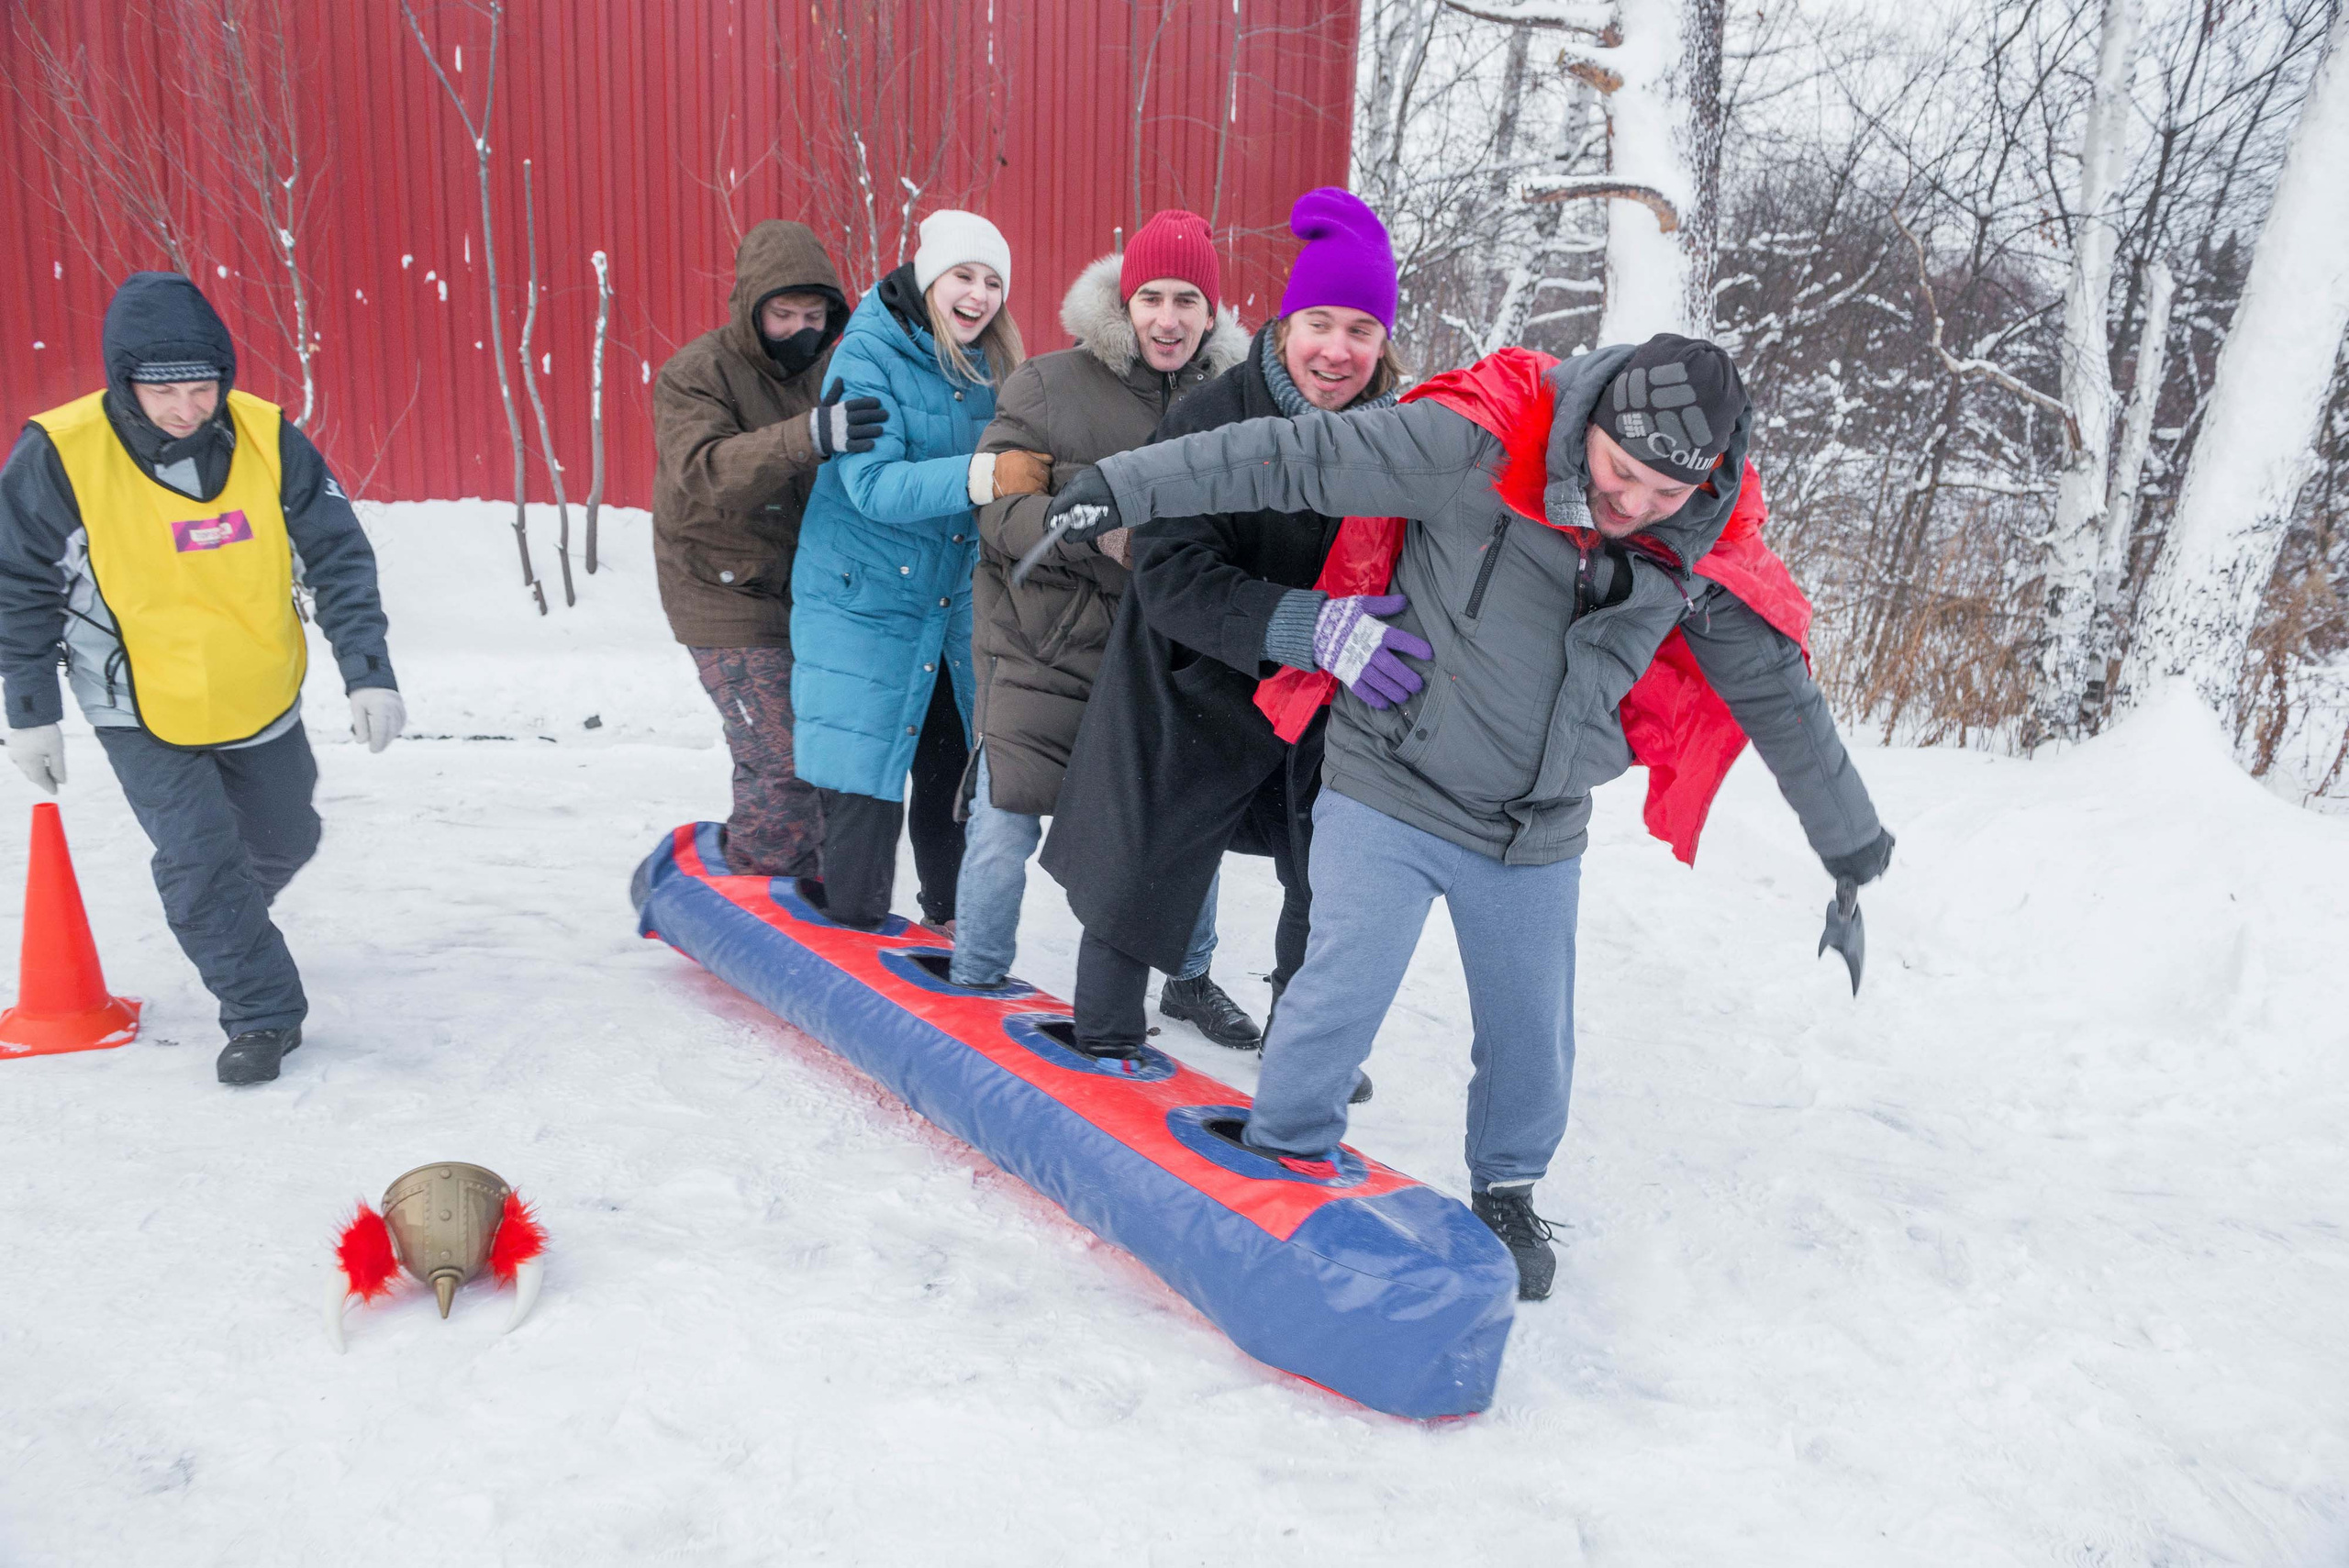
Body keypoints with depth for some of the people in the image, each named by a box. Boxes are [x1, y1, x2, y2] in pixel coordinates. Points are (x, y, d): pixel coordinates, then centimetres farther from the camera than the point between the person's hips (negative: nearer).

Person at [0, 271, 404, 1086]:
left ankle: (225, 925, 53)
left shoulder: (267, 437, -16)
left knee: (284, 841, 20)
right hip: (142, 712, -3)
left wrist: (367, 671, -14)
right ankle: (262, 1013, 6)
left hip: (261, 698, 3)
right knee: (199, 857, -13)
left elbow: (339, 557, -8)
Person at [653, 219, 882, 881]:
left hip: (805, 596, 6)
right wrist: (807, 437, -47)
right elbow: (705, 471, -33)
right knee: (786, 764, -10)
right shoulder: (695, 374, -12)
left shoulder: (827, 369, 7)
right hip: (727, 600, -6)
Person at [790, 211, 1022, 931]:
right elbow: (873, 486, -25)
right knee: (864, 788, -6)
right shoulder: (867, 357, -13)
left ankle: (950, 922, 31)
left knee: (957, 773, 12)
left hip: (951, 601, 6)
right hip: (861, 602, -6)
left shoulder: (986, 369, 7)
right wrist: (964, 479, -40)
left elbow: (1000, 470, 14)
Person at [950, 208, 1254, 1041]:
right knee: (1004, 828, -1)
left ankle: (1189, 978, 35)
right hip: (1043, 648, -3)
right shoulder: (1049, 386, -7)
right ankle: (975, 982, 23)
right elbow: (1001, 510, -10)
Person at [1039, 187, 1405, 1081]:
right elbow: (1173, 574, -28)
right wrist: (1302, 624, -42)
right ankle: (1105, 1034, 31)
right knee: (1142, 868, 7)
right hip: (1198, 695, -3)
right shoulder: (1210, 419, -20)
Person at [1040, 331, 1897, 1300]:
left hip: (1537, 837, 4)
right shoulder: (1472, 448, -20)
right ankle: (1282, 1165, 17)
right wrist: (1125, 488, -19)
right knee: (1344, 990, -9)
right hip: (1391, 794, -4)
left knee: (1534, 1037, 11)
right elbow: (1292, 455, -18)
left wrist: (1851, 838, 19)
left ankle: (1505, 1193, 38)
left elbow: (1778, 693, 8)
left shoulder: (1705, 557, -6)